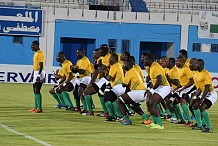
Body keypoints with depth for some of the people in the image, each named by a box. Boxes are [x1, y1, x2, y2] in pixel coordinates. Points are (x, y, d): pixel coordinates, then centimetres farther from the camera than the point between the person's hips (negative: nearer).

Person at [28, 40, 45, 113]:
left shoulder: (40, 53, -14)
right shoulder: (35, 53, 17)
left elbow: (41, 65, -20)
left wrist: (39, 75, -25)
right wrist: (32, 75, 24)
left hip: (39, 73, -10)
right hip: (35, 73, 10)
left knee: (37, 90, -12)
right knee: (35, 90, 12)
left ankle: (39, 108, -13)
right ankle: (36, 107, 17)